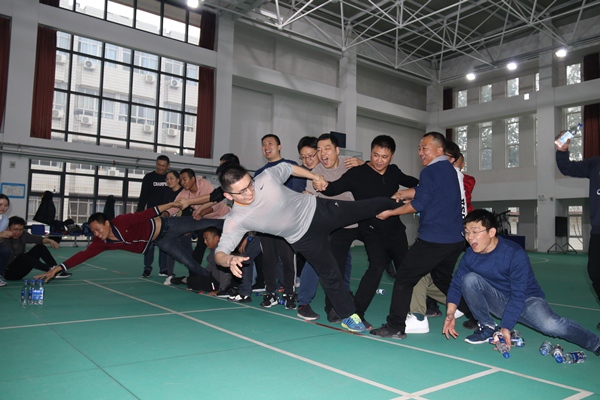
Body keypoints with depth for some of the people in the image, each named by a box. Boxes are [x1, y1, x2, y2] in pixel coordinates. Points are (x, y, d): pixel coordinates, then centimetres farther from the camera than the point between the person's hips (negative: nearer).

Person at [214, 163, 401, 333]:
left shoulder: (266, 177, -22)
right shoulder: (236, 220, -23)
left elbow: (288, 167, -1)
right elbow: (220, 252, -24)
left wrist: (315, 177, 5)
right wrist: (230, 260, -47)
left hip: (319, 208, 1)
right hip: (305, 237, -1)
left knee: (369, 207, 10)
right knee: (330, 275, 5)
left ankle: (395, 202, 41)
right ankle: (348, 316, 27)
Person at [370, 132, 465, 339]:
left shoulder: (430, 171, -10)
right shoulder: (450, 170, 17)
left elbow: (419, 204, -12)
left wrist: (391, 213, -3)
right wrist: (401, 194, 8)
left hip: (433, 240, -9)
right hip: (455, 239, 9)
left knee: (404, 278, -3)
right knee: (443, 279, 26)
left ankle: (395, 327, -2)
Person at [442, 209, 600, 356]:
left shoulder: (515, 254, -26)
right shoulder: (470, 255, -12)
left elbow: (518, 295, -26)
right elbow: (456, 283, -4)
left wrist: (505, 327, -30)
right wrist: (450, 313, -18)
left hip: (526, 300, -4)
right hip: (498, 301, 4)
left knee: (550, 325, -34)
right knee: (469, 279, -23)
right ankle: (488, 327, -7)